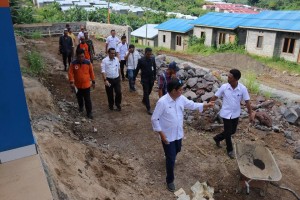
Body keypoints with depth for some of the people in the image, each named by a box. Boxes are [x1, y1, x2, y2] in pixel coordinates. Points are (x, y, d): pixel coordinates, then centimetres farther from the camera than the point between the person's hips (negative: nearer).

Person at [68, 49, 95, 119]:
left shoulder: (88, 63, -11)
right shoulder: (73, 63, -11)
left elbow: (91, 72, -1)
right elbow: (71, 73, -9)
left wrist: (93, 82, 3)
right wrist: (71, 82, -20)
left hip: (86, 85, -1)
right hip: (77, 85, 2)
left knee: (87, 99, 2)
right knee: (79, 98, 22)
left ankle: (89, 112, 13)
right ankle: (81, 107, 49)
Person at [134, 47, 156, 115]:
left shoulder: (152, 59, -3)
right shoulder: (141, 60, -13)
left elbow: (154, 68, 9)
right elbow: (137, 69, -5)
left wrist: (154, 76, 12)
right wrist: (134, 78, -1)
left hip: (151, 79, 4)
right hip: (144, 79, -4)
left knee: (149, 91, 18)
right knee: (146, 93, -3)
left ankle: (144, 100, 47)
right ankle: (148, 108, 1)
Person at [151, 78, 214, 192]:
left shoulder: (181, 99, -7)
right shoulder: (162, 102, -27)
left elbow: (192, 105, 9)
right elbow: (154, 119, -20)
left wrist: (206, 105, 2)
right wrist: (161, 134, -20)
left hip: (178, 134, 7)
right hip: (168, 136, -6)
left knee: (177, 151, 30)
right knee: (171, 159, 3)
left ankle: (169, 157, 64)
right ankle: (170, 180, 25)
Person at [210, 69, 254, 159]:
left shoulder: (243, 88, -15)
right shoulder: (224, 87, -16)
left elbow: (247, 102, -7)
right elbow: (215, 97, -6)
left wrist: (250, 114, -6)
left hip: (235, 114, 2)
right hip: (226, 114, -2)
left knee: (232, 131, 17)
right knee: (228, 132, 6)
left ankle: (217, 138, 41)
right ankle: (230, 150, 29)